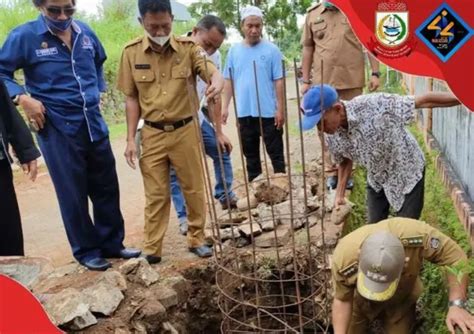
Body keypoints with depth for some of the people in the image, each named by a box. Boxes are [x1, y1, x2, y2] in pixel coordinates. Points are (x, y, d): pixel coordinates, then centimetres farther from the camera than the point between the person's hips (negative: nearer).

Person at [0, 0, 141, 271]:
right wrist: (23, 98, -16)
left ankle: (112, 243, 27)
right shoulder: (25, 36, -10)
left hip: (94, 125, 5)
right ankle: (87, 251, 21)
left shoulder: (85, 33, 4)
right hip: (58, 130, -5)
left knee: (107, 188, 12)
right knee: (73, 195, 4)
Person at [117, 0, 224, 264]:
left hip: (185, 131, 0)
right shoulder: (131, 52, -3)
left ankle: (197, 240, 28)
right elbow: (132, 98, 2)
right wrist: (131, 139, -1)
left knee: (194, 189, 10)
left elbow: (214, 72, -18)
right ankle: (152, 250, 19)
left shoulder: (189, 47, -7)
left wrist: (217, 82, -44)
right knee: (156, 195, 8)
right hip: (152, 134, 1)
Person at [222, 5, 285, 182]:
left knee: (276, 152, 5)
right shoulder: (234, 50, 5)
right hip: (244, 112, 4)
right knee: (250, 153, 15)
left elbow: (279, 81, -5)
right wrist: (225, 106, 3)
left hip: (268, 112, -3)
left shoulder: (271, 49, -4)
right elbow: (228, 80, 8)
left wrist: (280, 109, -8)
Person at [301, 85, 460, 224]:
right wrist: (340, 195, -3)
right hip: (377, 180, 5)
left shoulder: (374, 104, -36)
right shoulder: (333, 137, -17)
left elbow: (423, 101, -30)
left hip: (407, 172, -4)